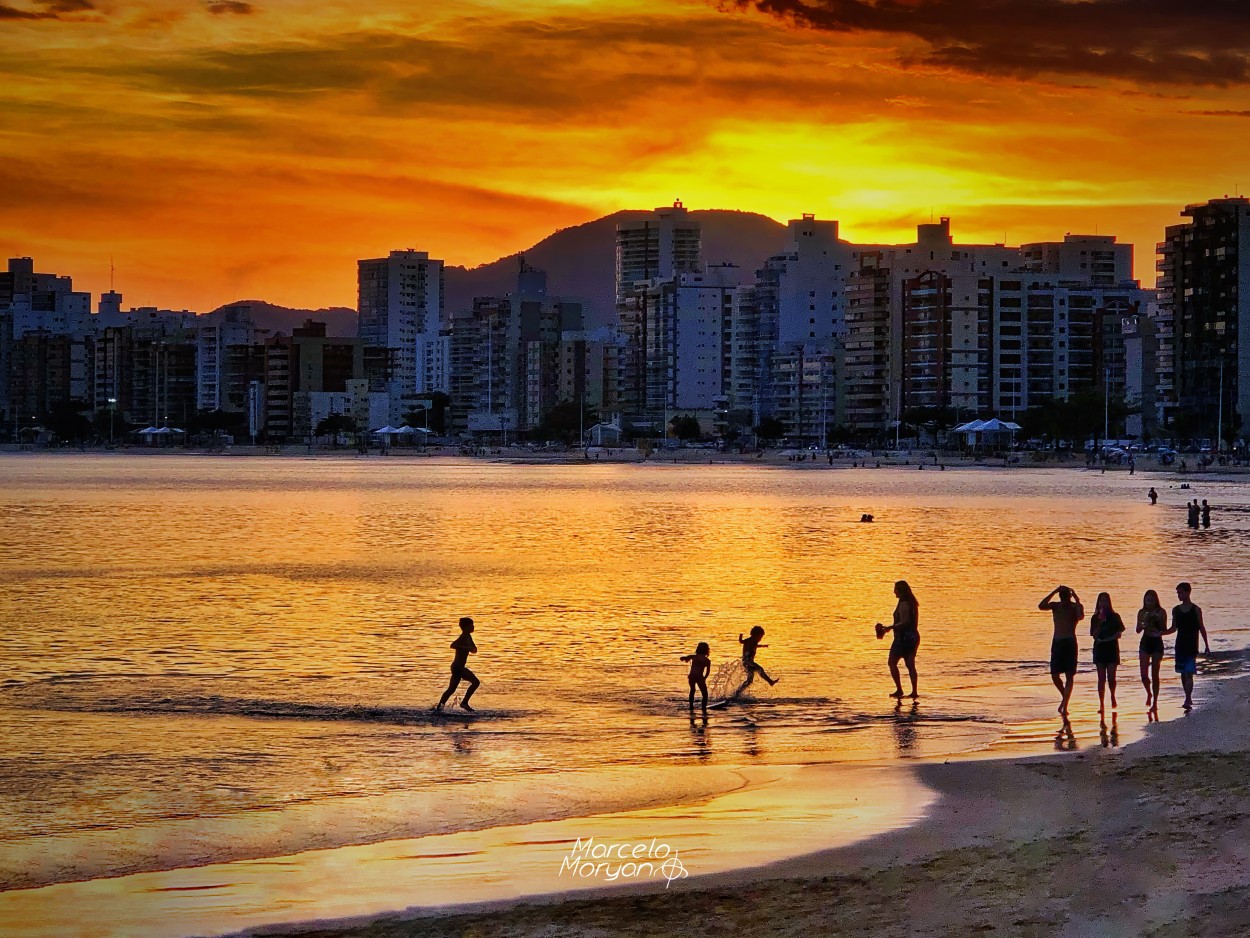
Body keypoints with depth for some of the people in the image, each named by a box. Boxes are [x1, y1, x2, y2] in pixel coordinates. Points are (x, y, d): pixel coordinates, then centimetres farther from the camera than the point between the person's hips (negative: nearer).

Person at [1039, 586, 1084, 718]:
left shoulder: (1076, 607, -1)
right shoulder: (1055, 606, 5)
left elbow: (1081, 616, -24)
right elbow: (1041, 606, -15)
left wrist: (1076, 599, -21)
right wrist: (1054, 592, -17)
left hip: (1070, 643, -3)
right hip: (1057, 643, 3)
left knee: (1069, 676, -7)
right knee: (1054, 675, 0)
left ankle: (1064, 706, -8)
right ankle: (1064, 697, 26)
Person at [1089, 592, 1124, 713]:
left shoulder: (1115, 616, 2)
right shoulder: (1095, 618, 6)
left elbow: (1119, 634, -1)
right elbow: (1094, 636, -1)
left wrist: (1107, 639, -13)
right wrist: (1100, 623, -13)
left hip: (1112, 649, -1)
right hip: (1099, 649, 1)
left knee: (1111, 677, -5)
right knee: (1101, 678, 0)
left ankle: (1113, 696, 25)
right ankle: (1102, 705, 1)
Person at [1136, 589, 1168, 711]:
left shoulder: (1161, 612, -3)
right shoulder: (1142, 612, 4)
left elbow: (1165, 630, -2)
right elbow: (1138, 630, 5)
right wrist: (1143, 625, -16)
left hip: (1157, 643, -2)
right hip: (1145, 643, 2)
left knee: (1154, 674, -1)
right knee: (1144, 674, -4)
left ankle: (1155, 702, 6)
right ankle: (1149, 693, 26)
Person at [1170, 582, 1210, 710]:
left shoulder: (1196, 610, -5)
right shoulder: (1176, 610, 8)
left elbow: (1202, 628, 0)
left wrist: (1206, 646, 1)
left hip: (1191, 646, -5)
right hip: (1180, 646, 5)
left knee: (1189, 673, -13)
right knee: (1183, 673, 8)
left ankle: (1188, 700, -18)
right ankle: (1188, 699, 17)